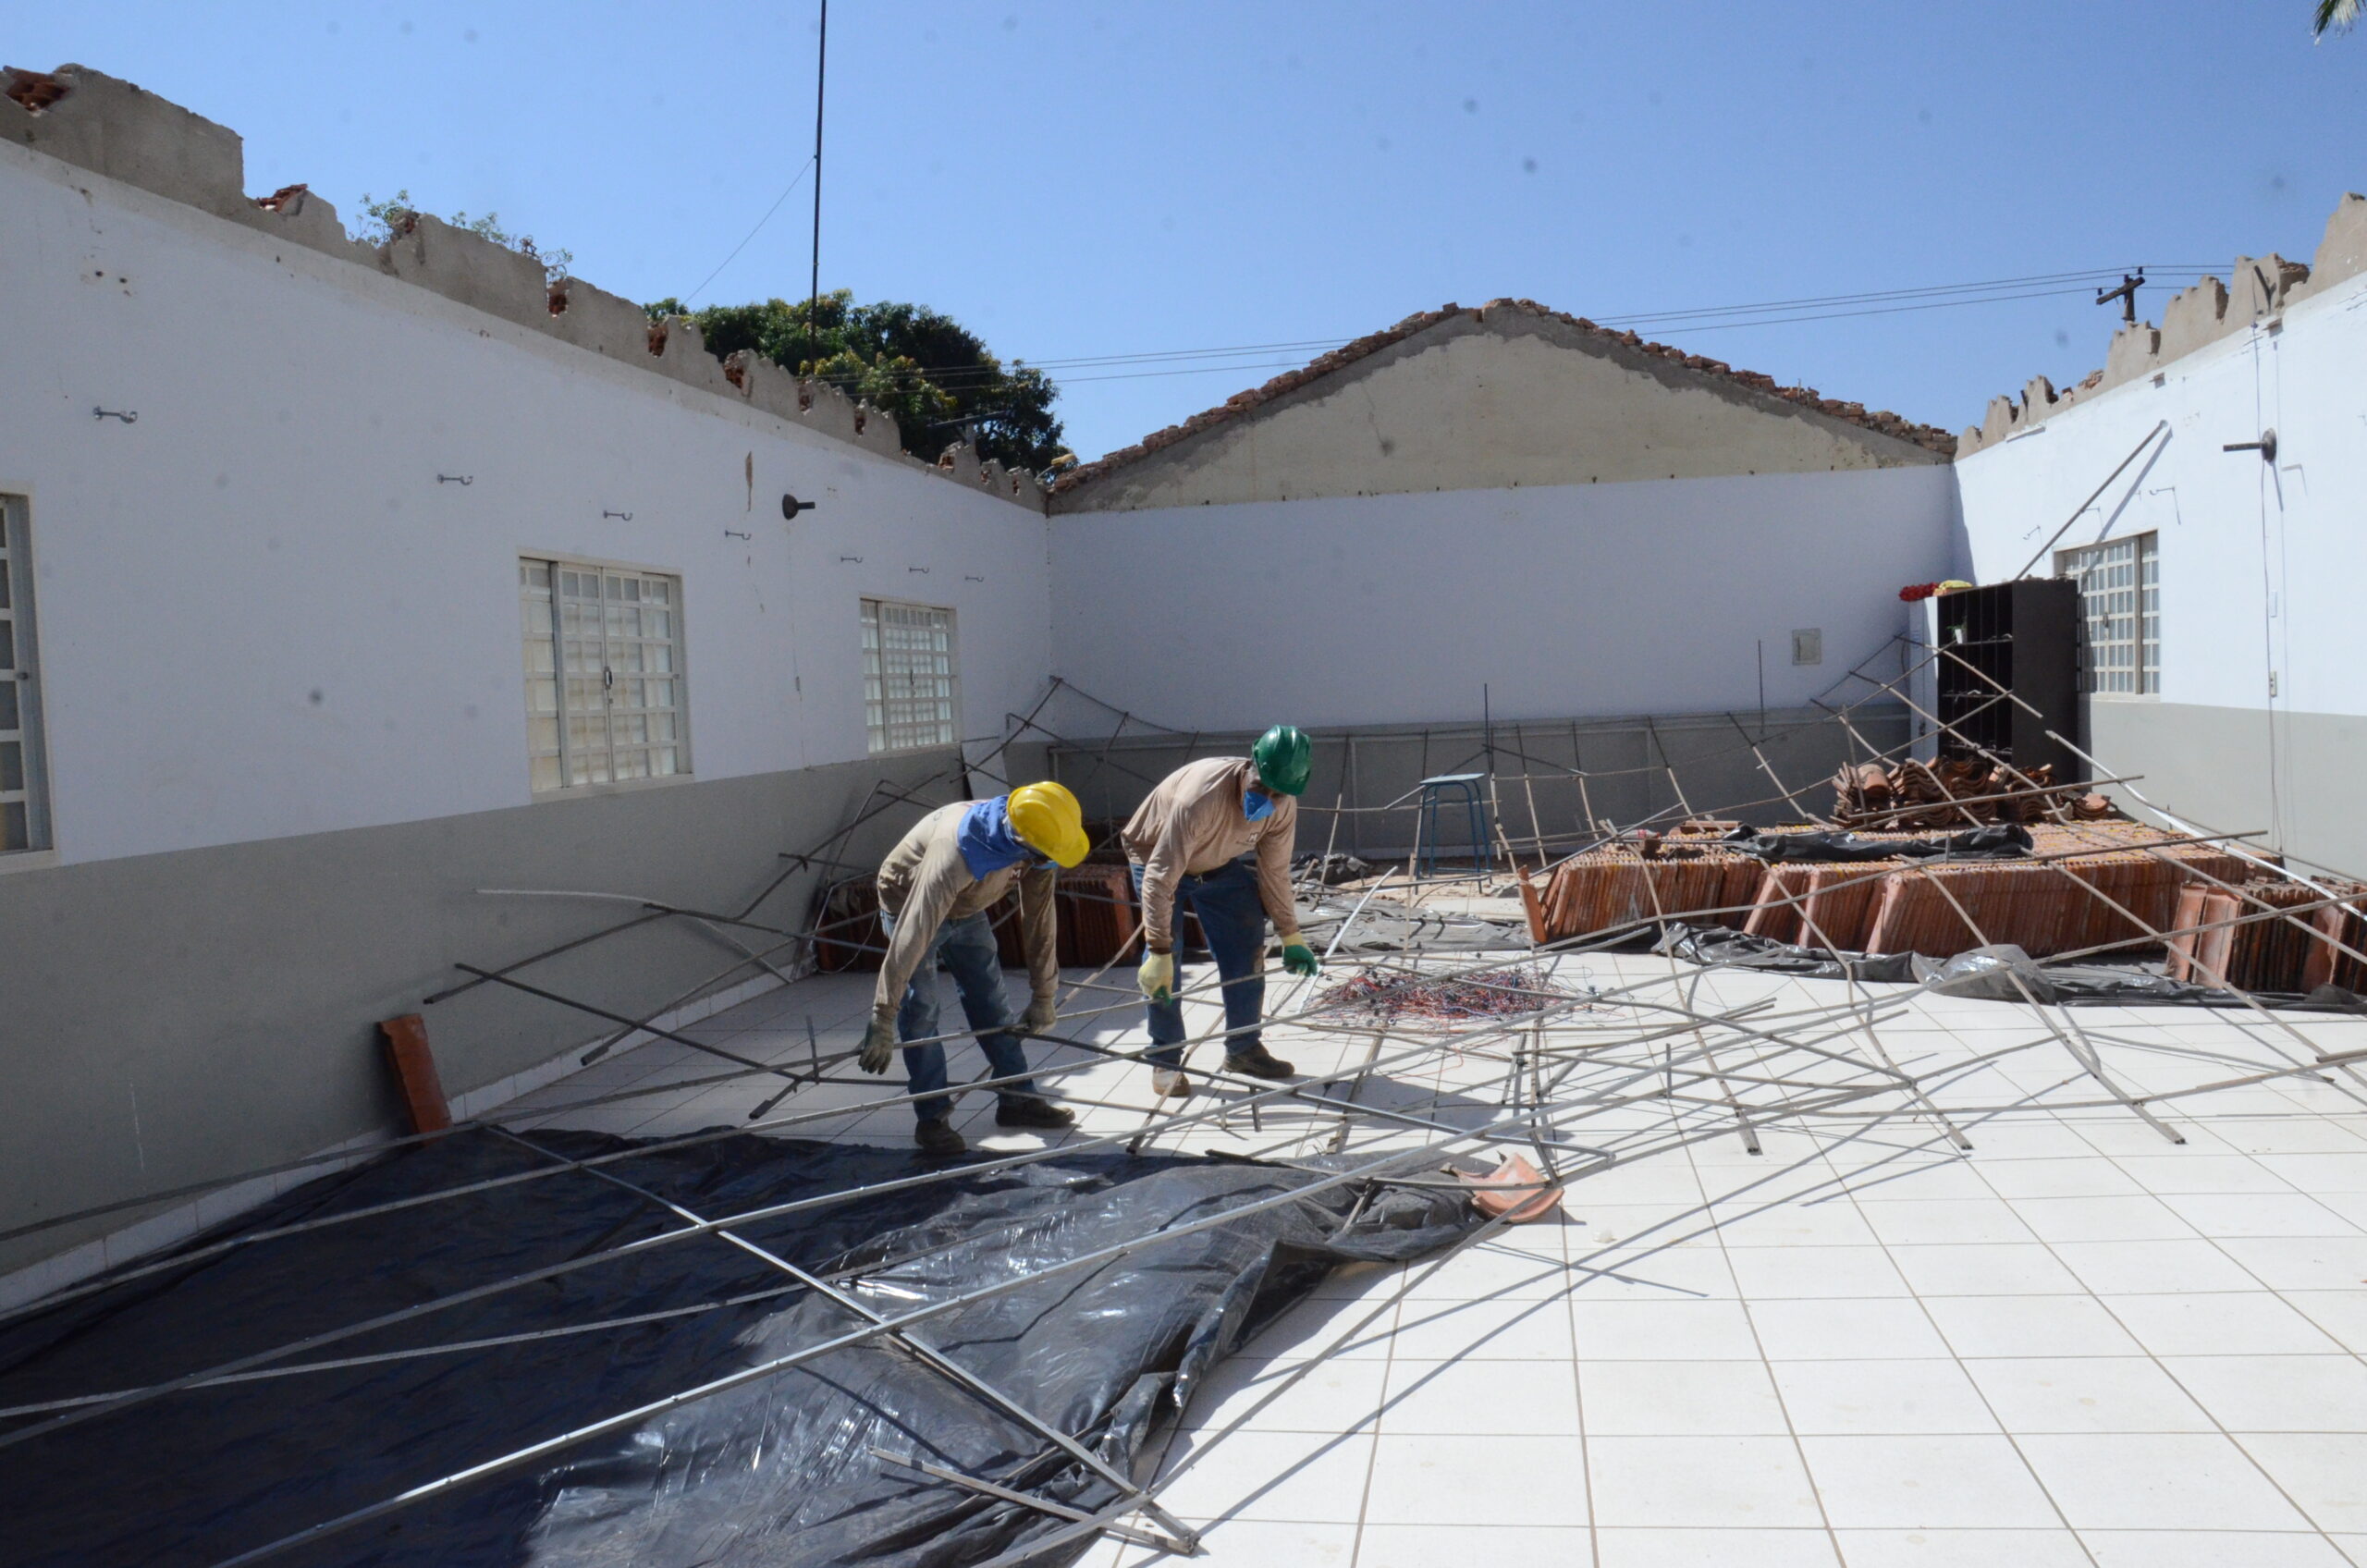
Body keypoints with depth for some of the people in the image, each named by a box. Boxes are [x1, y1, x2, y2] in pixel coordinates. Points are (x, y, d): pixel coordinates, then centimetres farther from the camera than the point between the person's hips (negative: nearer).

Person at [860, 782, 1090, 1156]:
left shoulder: (1035, 848, -24)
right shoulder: (954, 854, -44)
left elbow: (1040, 921, -11)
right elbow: (911, 937, -43)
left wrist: (1043, 996, -6)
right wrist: (882, 1020, -42)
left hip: (966, 909, 6)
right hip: (909, 903, -6)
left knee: (992, 1003, 8)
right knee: (920, 1012, -11)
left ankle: (1018, 1100, 18)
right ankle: (932, 1118, 0)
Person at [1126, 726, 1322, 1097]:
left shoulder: (1283, 806, -23)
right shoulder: (1201, 795, -42)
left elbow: (1274, 871, -6)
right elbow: (1160, 879, -42)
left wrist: (1291, 935, -3)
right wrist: (1159, 953, -43)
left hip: (1220, 865, 6)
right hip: (1156, 856, -6)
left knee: (1247, 948, 2)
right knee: (1162, 967, -16)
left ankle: (1243, 1048, 15)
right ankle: (1164, 1060, -4)